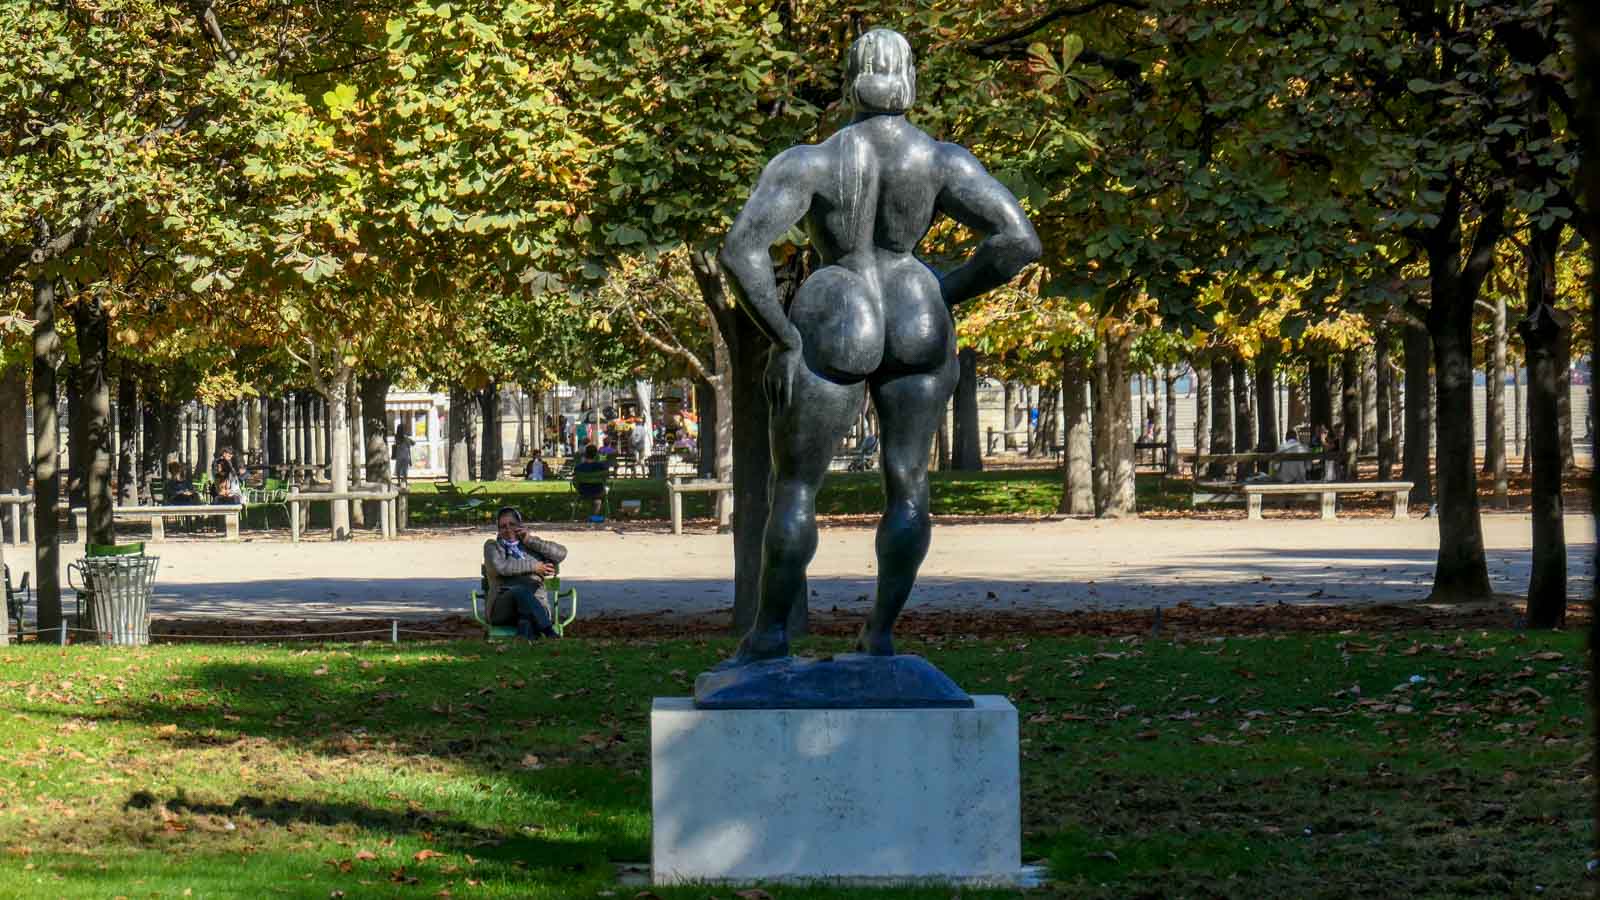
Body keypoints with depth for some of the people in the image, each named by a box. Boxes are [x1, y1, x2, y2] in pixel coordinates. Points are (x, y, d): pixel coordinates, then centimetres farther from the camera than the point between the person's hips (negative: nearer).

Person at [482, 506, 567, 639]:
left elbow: (561, 553, 9)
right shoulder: (492, 546, 21)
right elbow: (500, 567, -1)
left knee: (528, 620, -35)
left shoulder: (533, 545, 26)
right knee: (521, 591, -37)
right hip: (502, 607, -2)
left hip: (536, 603, 2)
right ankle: (550, 633, -52)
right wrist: (534, 567, -1)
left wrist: (530, 540, 7)